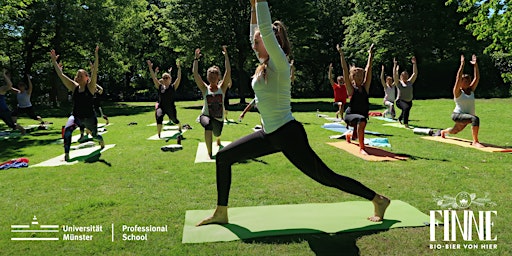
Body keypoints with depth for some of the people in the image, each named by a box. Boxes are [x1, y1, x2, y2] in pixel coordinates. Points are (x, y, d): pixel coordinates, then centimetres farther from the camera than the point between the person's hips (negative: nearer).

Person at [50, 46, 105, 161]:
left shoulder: (90, 87, -10)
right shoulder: (74, 87, 0)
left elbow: (94, 72, -23)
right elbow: (61, 75, -1)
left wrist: (96, 56, -33)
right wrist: (54, 61, -7)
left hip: (89, 117, -2)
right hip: (76, 116, 2)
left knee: (94, 135, 19)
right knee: (66, 131, -26)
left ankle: (101, 141, 57)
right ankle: (66, 155, -18)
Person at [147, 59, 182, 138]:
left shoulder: (173, 87, -4)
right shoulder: (160, 87, 0)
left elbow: (179, 78, -13)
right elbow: (154, 78, -5)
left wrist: (179, 68, -20)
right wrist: (150, 68, -12)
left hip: (171, 108, 0)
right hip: (161, 107, 0)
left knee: (175, 120, 19)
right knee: (159, 118, -29)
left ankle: (180, 128, 54)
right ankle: (159, 135, -24)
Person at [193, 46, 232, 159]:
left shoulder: (222, 88, -4)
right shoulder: (205, 89, -4)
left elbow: (228, 72, -13)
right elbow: (195, 73, -10)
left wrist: (226, 55, -14)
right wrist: (196, 58, -12)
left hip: (219, 118, 2)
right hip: (206, 116, -2)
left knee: (217, 134, 19)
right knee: (208, 125, -35)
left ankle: (218, 141, 63)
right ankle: (210, 153, -28)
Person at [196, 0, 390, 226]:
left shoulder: (279, 63, -12)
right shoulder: (265, 64, 10)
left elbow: (266, 29, -23)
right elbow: (256, 32, 22)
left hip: (288, 134, -9)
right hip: (269, 134, 9)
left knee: (327, 178, -1)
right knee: (223, 157, 7)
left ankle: (378, 200, 19)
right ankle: (221, 213, 17)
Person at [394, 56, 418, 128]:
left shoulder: (410, 82, 9)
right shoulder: (399, 83, -2)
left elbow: (415, 74, 5)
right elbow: (395, 75, -14)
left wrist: (414, 64, 1)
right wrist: (395, 66, -20)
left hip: (409, 101, 6)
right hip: (400, 101, -6)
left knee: (405, 111, 24)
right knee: (406, 108, -34)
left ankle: (399, 119, 58)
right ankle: (406, 124, -30)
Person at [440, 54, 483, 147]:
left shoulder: (471, 90, 7)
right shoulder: (457, 92, -10)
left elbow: (477, 78, 1)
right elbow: (458, 78, -22)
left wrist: (475, 65, -4)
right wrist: (462, 65, -22)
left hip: (466, 116, 7)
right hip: (457, 115, -7)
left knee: (454, 131, 25)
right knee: (475, 119, -34)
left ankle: (444, 131, 59)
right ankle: (475, 141, -30)